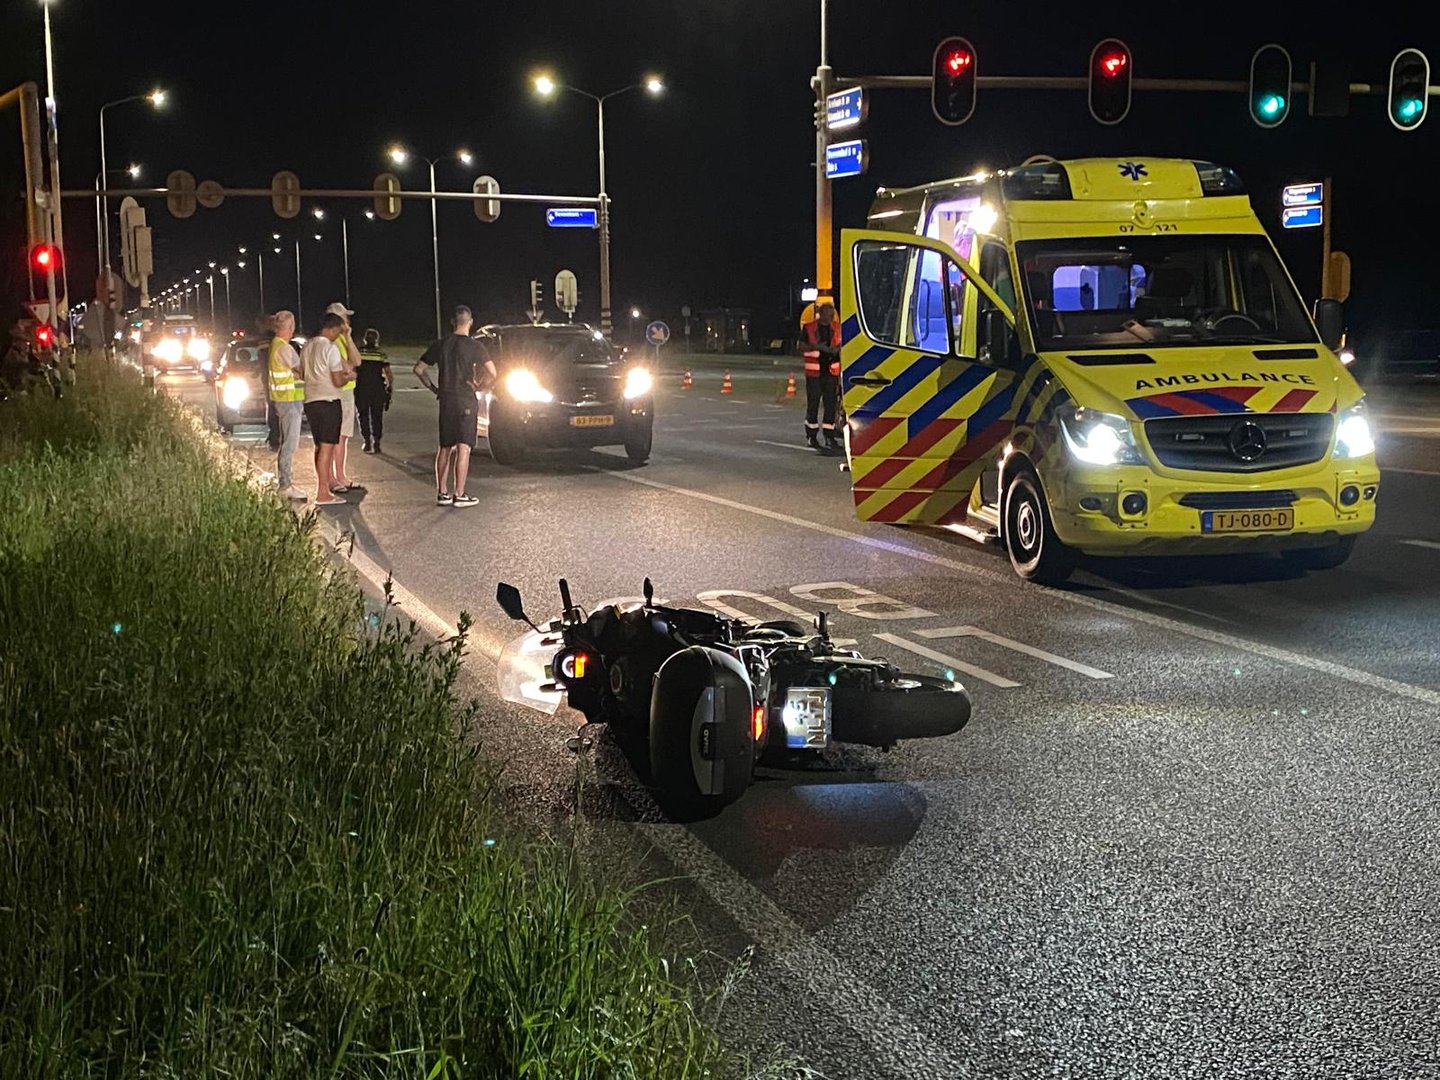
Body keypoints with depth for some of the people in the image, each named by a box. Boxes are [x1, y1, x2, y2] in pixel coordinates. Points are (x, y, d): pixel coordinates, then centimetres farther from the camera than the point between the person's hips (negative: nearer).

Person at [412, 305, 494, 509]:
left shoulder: (441, 344, 6)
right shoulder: (474, 346, -8)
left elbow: (419, 369, 9)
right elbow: (492, 373, -18)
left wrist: (433, 388, 13)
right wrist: (478, 386, -3)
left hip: (445, 400, 5)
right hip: (465, 400, -5)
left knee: (445, 447, 13)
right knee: (463, 447, -4)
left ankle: (442, 492, 14)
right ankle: (459, 495, -8)